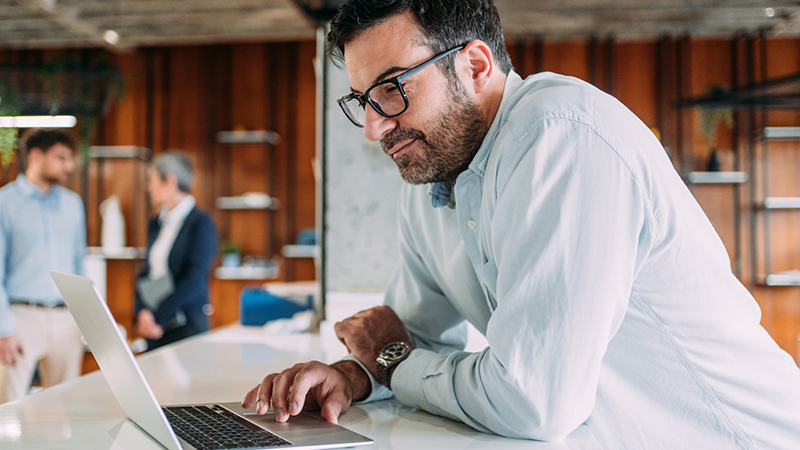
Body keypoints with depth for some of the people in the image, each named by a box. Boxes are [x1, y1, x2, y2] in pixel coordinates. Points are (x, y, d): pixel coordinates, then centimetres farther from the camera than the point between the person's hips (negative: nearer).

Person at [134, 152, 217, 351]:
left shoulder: (201, 223, -8)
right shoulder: (156, 224, 14)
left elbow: (194, 280, -15)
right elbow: (145, 274, 13)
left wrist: (157, 318, -15)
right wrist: (142, 312, -5)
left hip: (186, 328, -6)